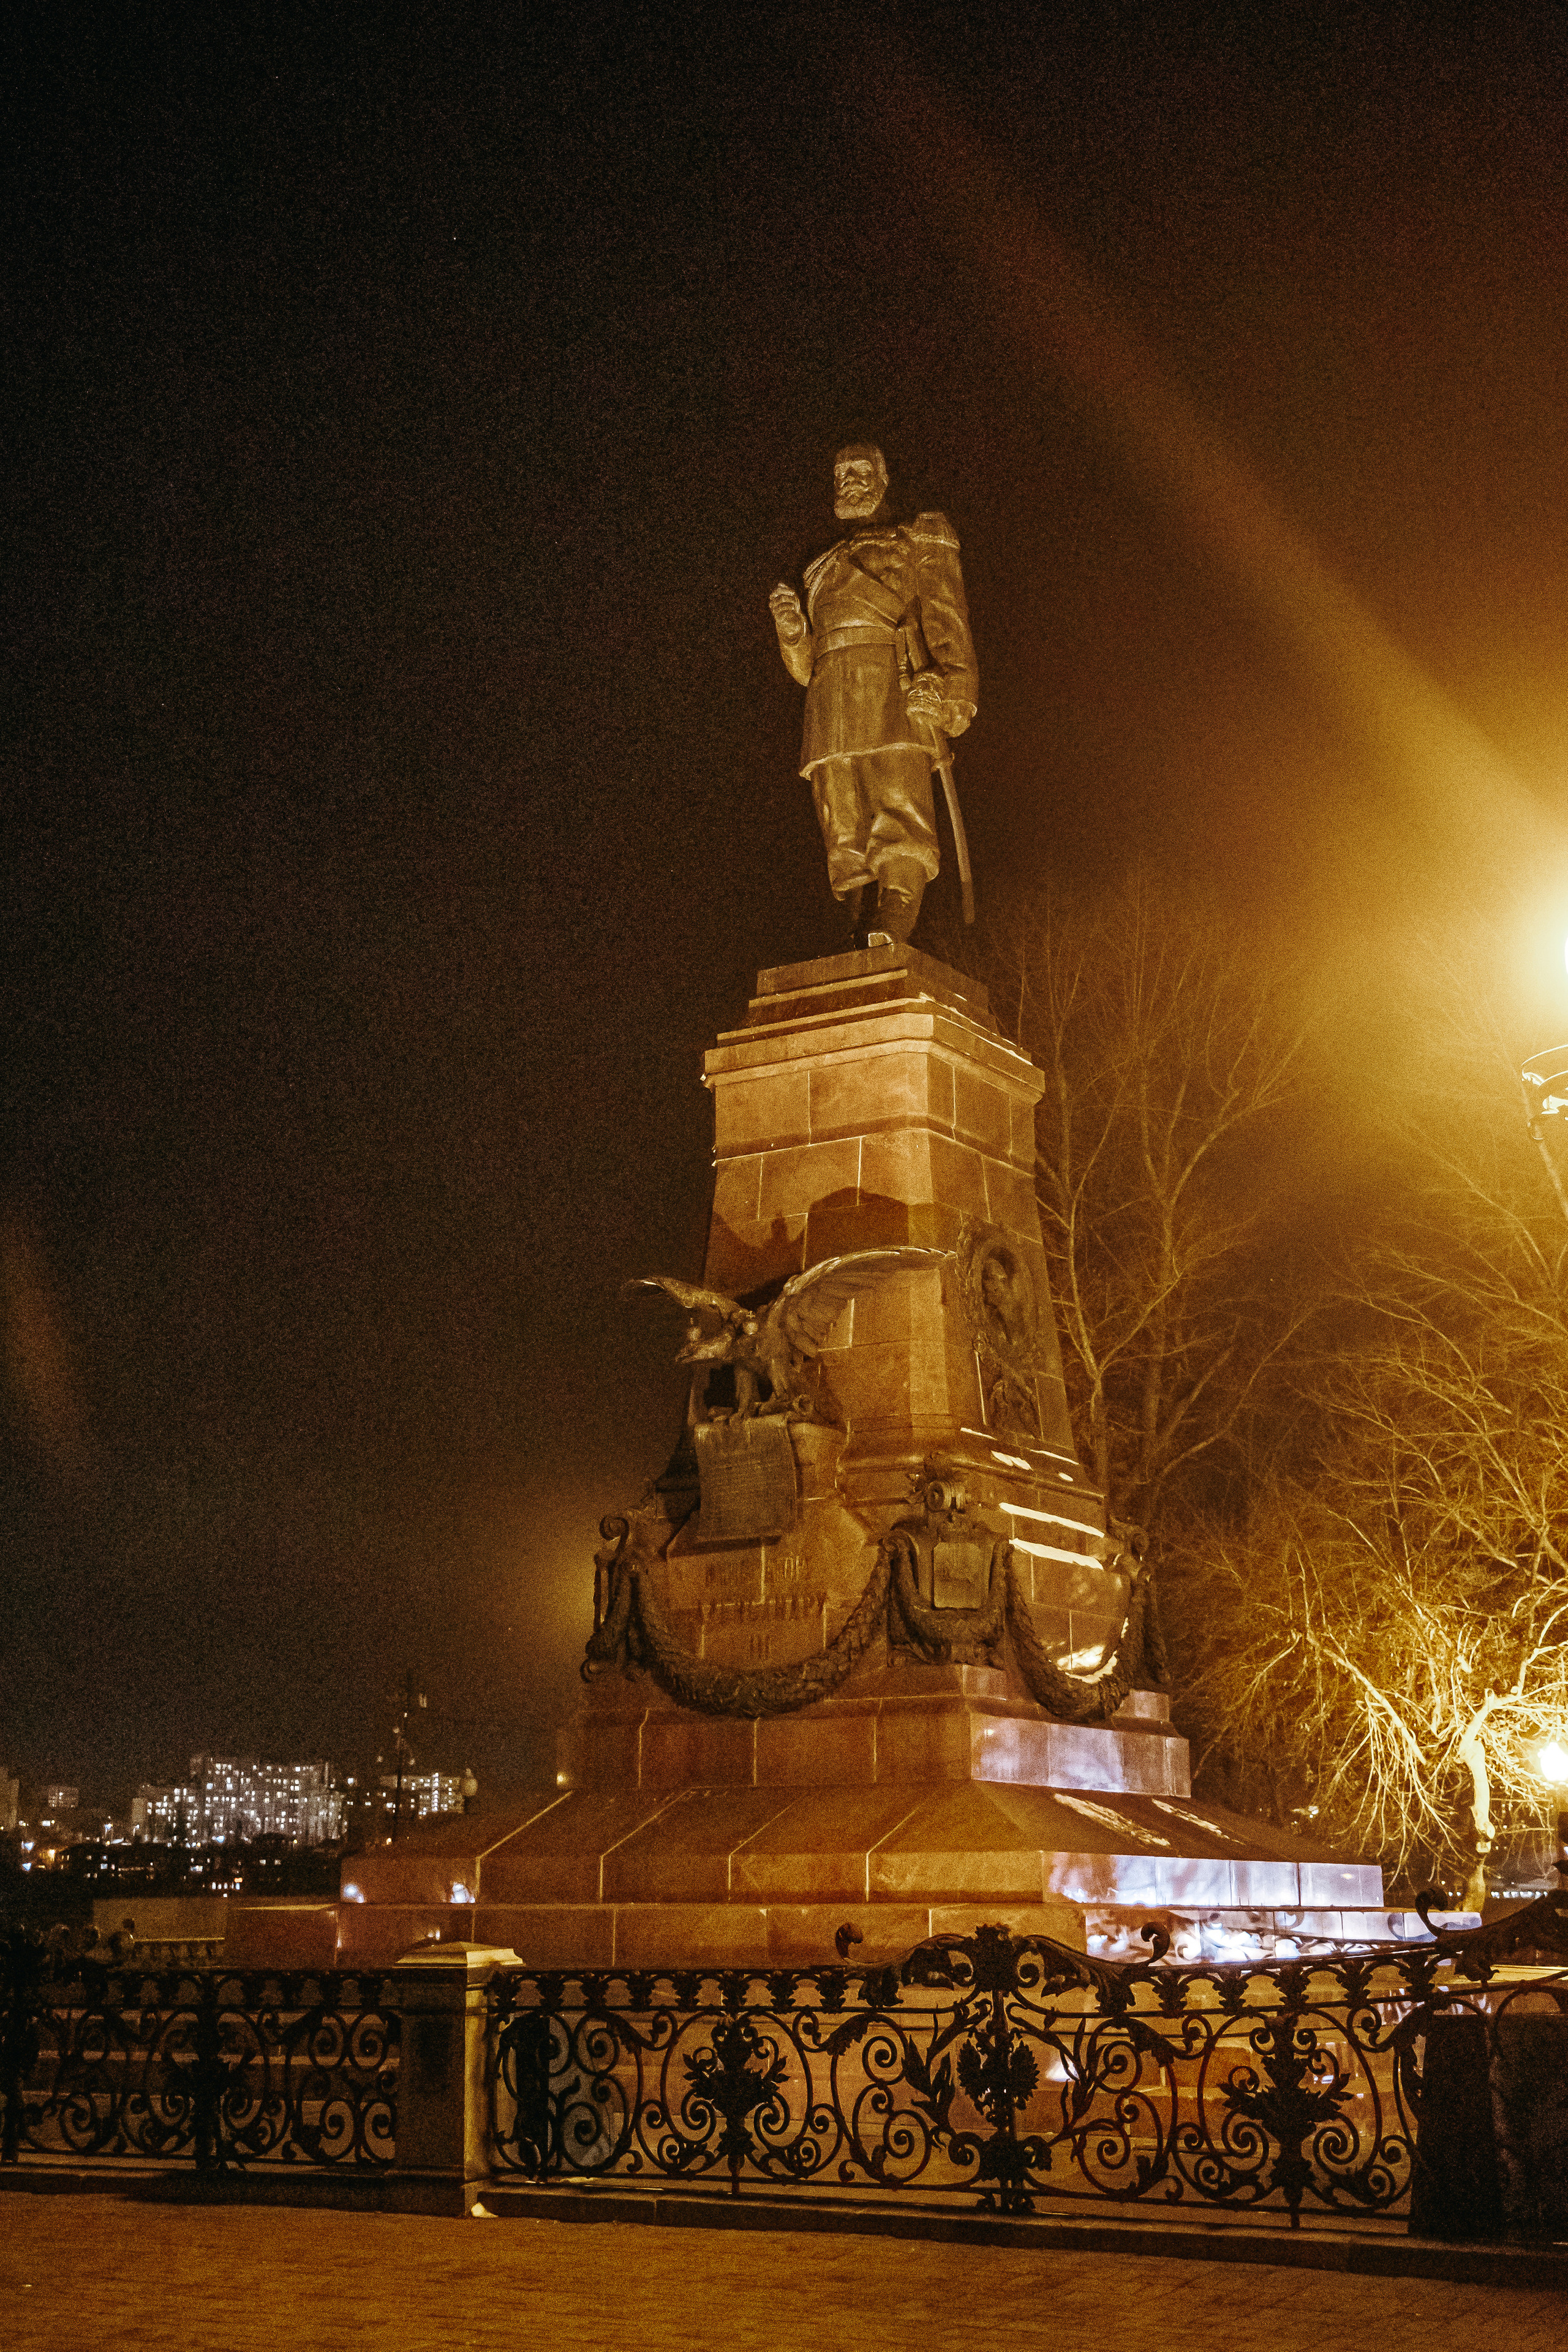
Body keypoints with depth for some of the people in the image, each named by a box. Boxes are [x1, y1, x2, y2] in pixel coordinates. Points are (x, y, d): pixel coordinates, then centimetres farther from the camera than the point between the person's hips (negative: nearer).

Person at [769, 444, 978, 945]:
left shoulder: (919, 543, 22)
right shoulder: (825, 568, 35)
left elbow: (946, 621, 4)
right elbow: (805, 667, 30)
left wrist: (955, 686, -14)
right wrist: (792, 628, 8)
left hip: (893, 685, -5)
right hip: (830, 694, 5)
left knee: (899, 815, -21)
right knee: (844, 836, -7)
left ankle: (892, 931, -32)